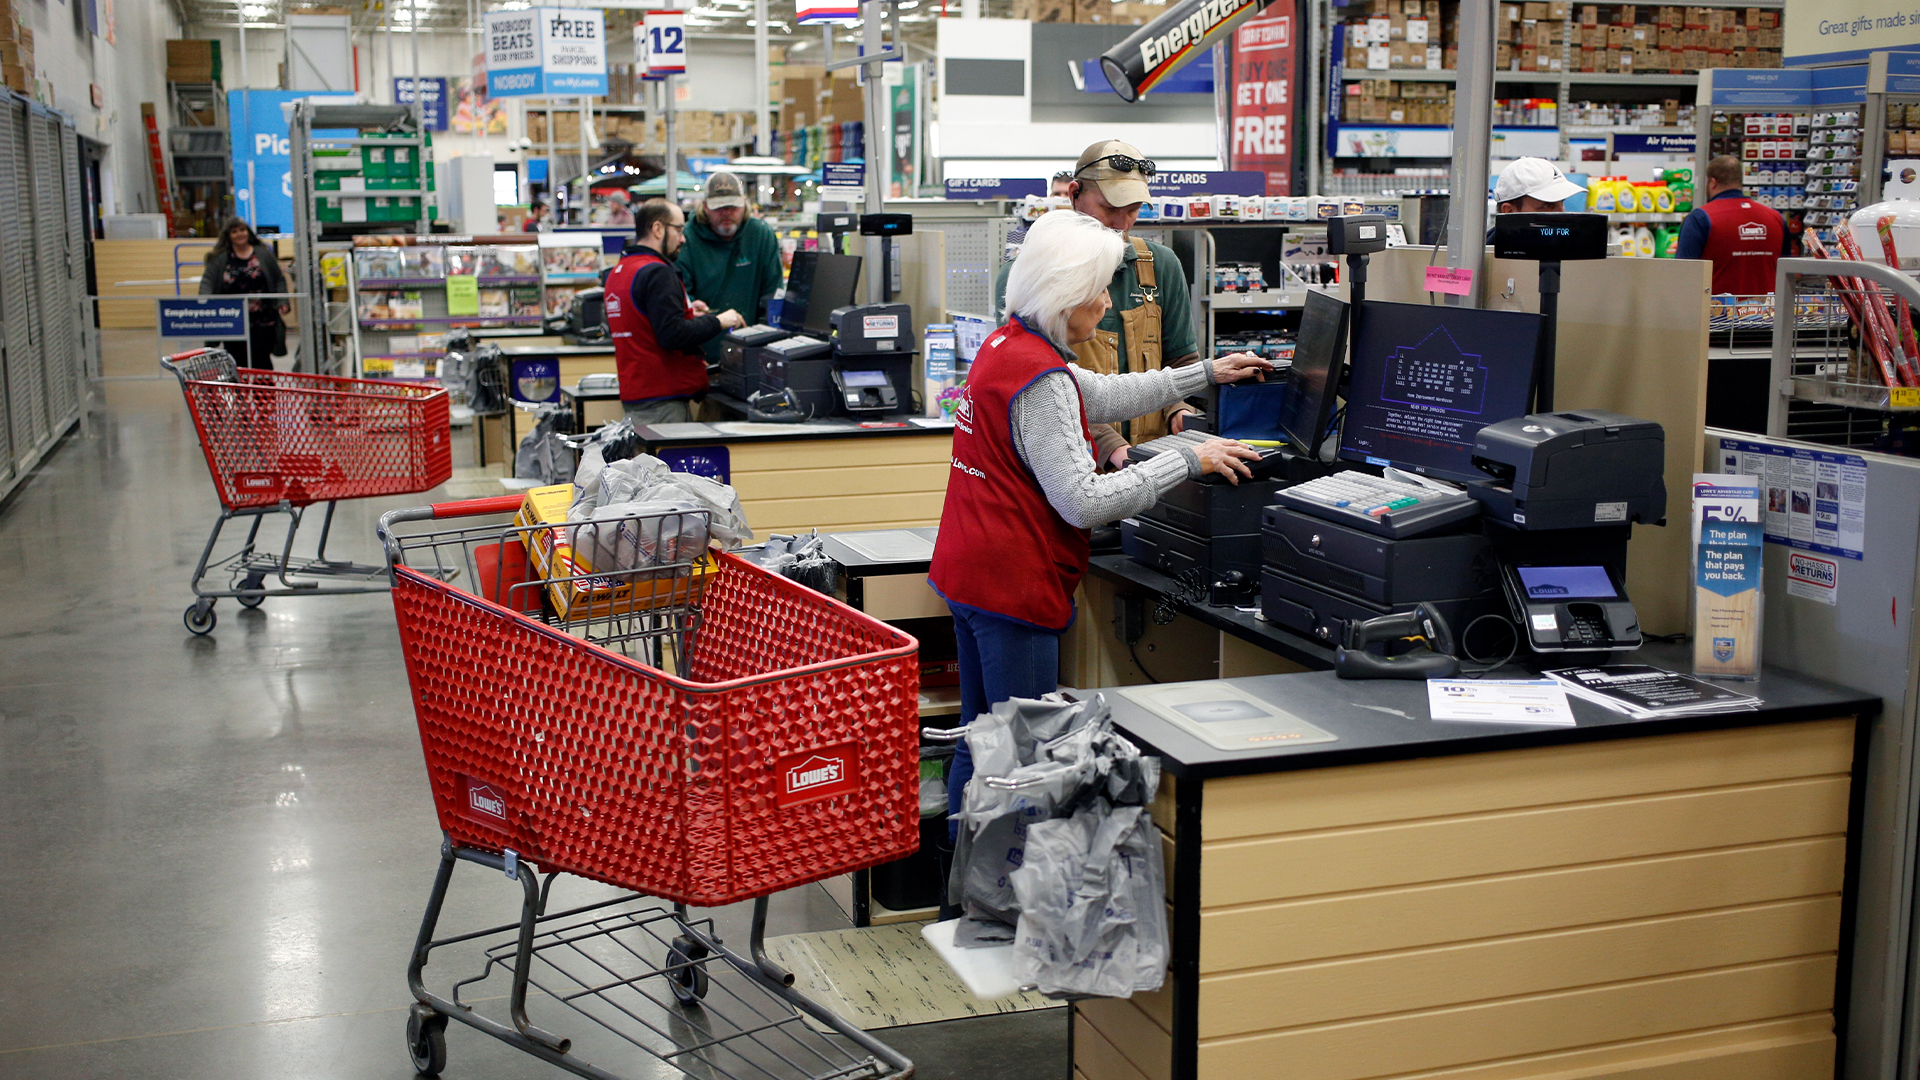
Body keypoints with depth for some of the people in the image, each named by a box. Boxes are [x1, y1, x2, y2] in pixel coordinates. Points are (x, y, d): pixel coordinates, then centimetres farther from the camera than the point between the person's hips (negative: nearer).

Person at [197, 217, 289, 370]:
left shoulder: (263, 254, 8)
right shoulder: (219, 258, 6)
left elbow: (279, 280, 11)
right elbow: (207, 281, -1)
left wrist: (283, 302, -2)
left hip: (262, 322, -1)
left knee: (261, 363, -5)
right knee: (239, 363, 4)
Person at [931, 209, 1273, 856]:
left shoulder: (1007, 344, 10)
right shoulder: (1041, 379, -21)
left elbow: (1104, 396, 22)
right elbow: (1084, 501, -24)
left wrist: (1208, 374, 23)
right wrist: (1188, 463, -19)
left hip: (969, 574, 10)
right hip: (1013, 586, -10)